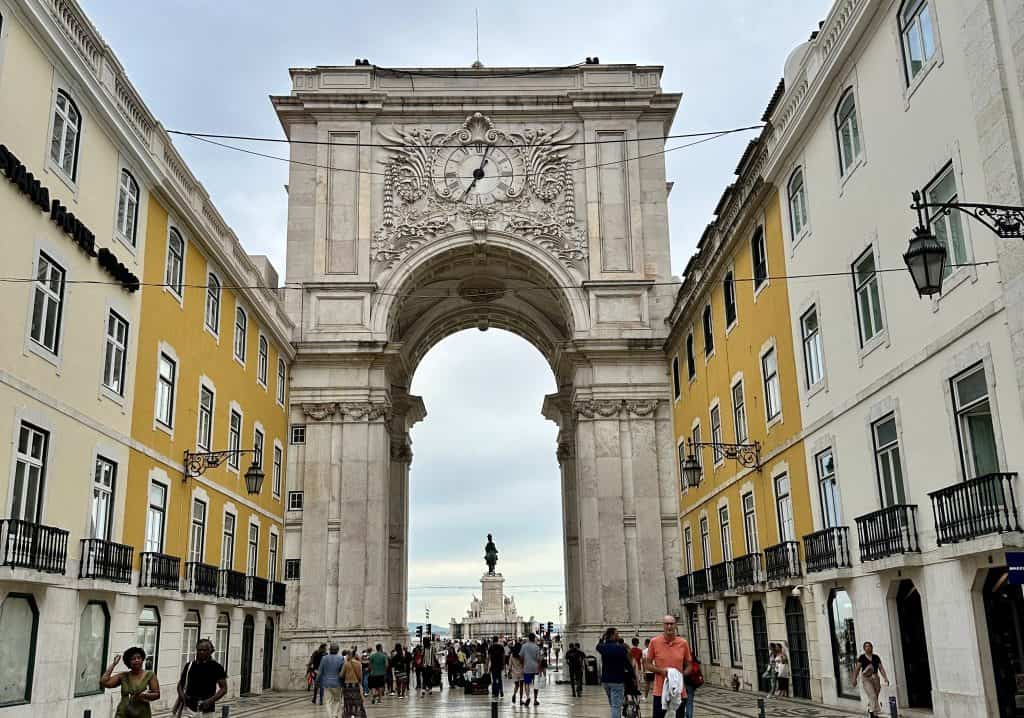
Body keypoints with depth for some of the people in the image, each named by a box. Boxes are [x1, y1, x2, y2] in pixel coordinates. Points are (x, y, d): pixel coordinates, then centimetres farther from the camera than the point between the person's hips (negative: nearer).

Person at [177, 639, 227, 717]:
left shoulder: (216, 668, -3)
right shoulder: (189, 665, 5)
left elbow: (224, 688, -2)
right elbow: (181, 684, 15)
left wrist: (211, 700, -16)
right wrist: (181, 694, -6)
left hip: (205, 710, -2)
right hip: (188, 708, 2)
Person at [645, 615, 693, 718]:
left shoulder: (683, 643, 1)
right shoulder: (654, 642, -3)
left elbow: (688, 666, 10)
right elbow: (648, 665, 3)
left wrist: (681, 675, -10)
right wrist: (661, 670, -15)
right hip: (660, 691, -1)